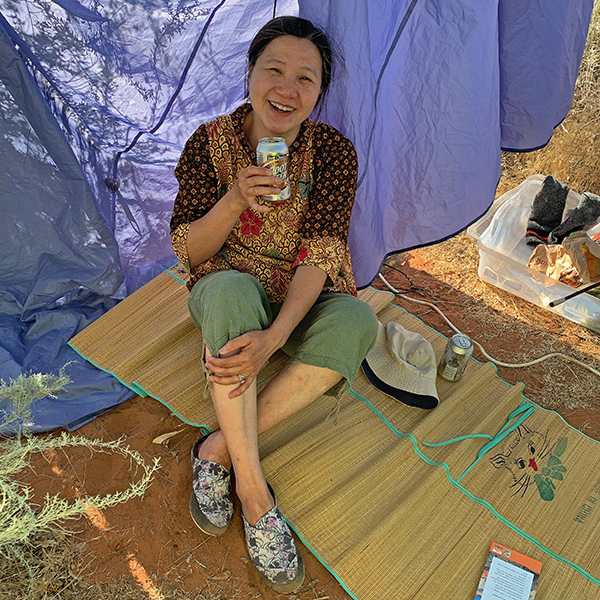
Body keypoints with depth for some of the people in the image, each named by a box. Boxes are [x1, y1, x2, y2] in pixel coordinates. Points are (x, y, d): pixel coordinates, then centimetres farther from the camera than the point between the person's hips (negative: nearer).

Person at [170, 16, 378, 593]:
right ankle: (252, 486, -26)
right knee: (229, 289, -36)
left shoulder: (334, 150, -9)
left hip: (303, 296, 1)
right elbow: (187, 251, -7)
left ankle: (218, 448, -21)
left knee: (356, 321, -31)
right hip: (231, 291, 0)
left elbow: (320, 254, -17)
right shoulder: (210, 142, -8)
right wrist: (234, 199, -26)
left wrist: (276, 335, -33)